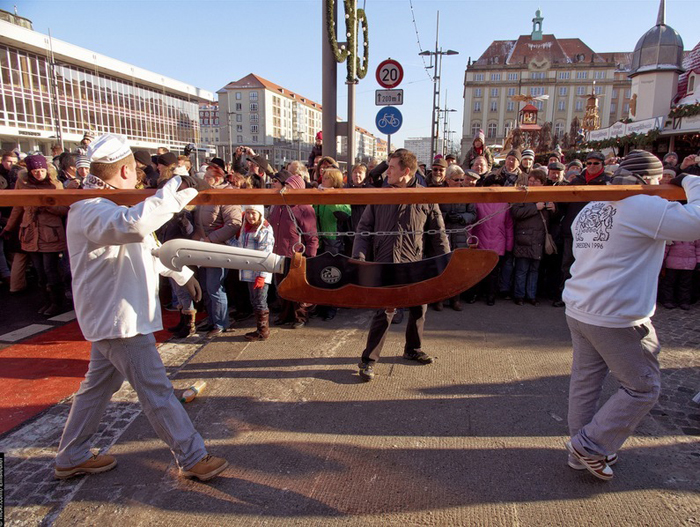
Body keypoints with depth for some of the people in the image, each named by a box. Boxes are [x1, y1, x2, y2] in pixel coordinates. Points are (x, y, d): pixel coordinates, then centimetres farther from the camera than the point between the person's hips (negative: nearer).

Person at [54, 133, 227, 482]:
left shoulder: (105, 206, 15)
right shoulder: (92, 210, -21)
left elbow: (147, 246, 24)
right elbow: (134, 224, -44)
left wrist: (181, 273, 29)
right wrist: (176, 191, -34)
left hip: (111, 315, 11)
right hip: (118, 317, -11)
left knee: (98, 386, 20)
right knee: (156, 391, -3)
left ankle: (71, 458, 34)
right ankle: (192, 458, 8)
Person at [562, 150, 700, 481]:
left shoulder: (590, 209, 13)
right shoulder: (644, 207, -13)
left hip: (578, 310, 9)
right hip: (618, 319, -8)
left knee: (585, 381, 16)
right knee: (643, 388, 9)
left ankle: (581, 453, 28)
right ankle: (590, 444, 11)